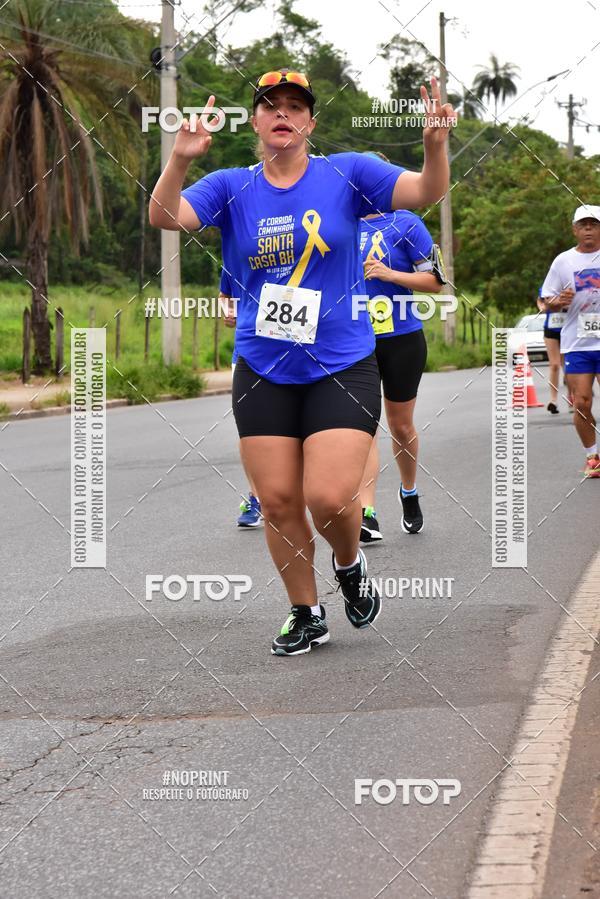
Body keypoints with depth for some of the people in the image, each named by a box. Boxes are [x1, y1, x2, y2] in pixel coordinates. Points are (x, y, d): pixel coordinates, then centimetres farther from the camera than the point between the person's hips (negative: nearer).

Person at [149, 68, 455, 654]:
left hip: (341, 367, -2)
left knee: (329, 497, -13)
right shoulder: (231, 188, 3)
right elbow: (165, 216, -12)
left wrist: (435, 145, -29)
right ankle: (306, 615, 21)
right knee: (277, 501, 2)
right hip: (263, 374, 2)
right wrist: (179, 160, -31)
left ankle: (349, 565, 21)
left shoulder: (346, 175, 0)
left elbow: (426, 193, -9)